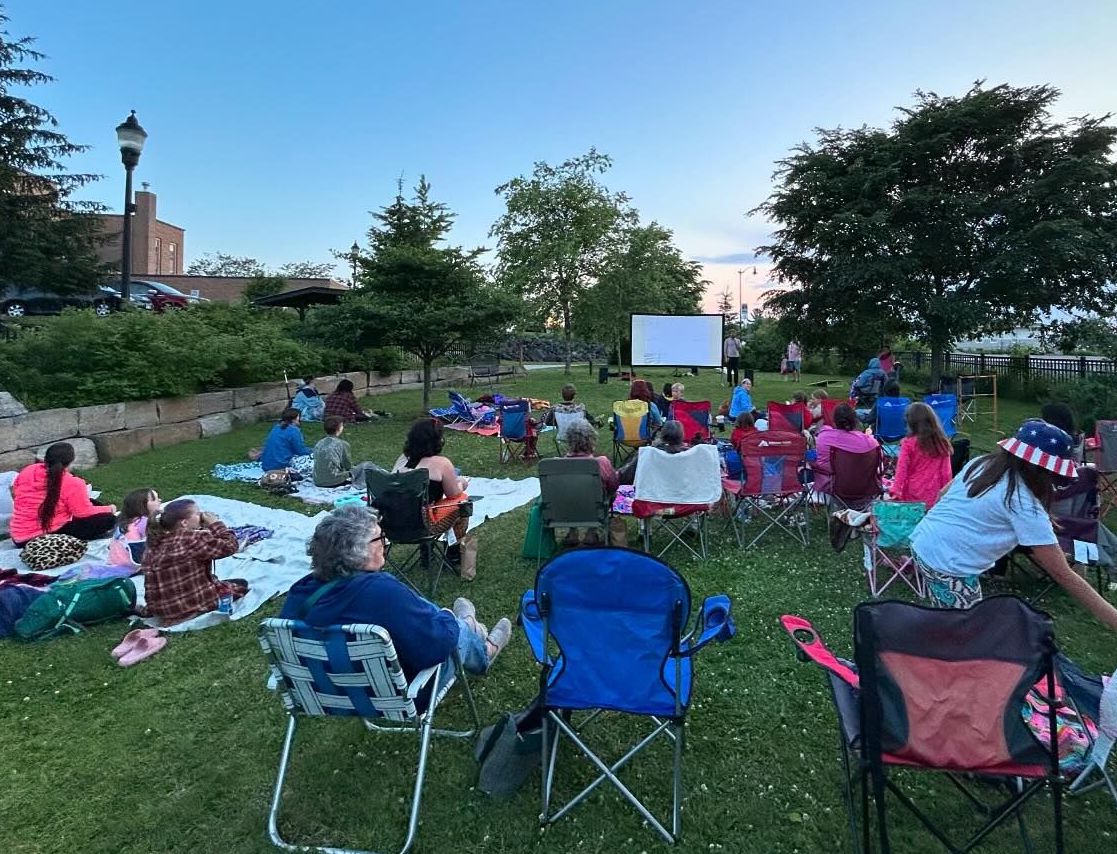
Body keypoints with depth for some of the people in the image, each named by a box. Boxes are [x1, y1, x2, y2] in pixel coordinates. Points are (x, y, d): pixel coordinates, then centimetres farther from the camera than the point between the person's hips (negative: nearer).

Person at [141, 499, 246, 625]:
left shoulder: (155, 541, 2)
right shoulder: (192, 538, -22)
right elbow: (230, 546, -19)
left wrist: (207, 528, 3)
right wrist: (215, 524, -9)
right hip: (191, 606, -8)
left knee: (212, 578, 32)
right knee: (241, 584, 13)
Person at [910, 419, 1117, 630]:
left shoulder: (981, 463, 5)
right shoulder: (1024, 503, -14)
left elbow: (943, 496, 18)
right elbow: (1061, 573, -11)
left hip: (922, 542, 8)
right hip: (947, 565, -8)